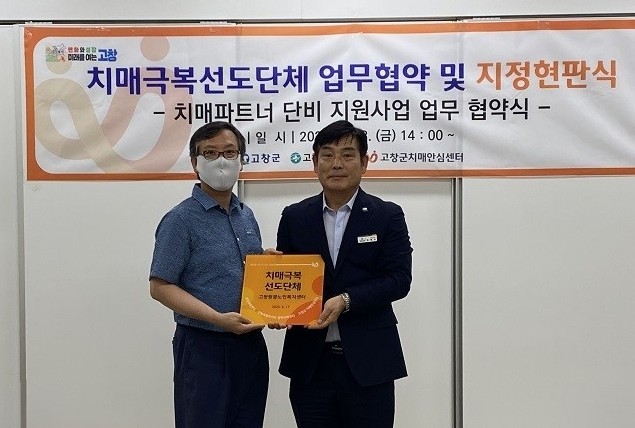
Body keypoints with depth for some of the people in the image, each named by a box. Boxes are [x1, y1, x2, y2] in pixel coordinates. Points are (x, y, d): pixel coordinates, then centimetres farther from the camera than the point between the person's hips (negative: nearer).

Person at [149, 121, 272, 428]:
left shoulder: (247, 216, 11)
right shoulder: (181, 219, -9)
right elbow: (161, 287, -13)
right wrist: (218, 319, -21)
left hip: (251, 344, 6)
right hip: (204, 347, -6)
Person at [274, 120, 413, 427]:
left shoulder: (387, 216, 1)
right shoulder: (294, 217, 8)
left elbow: (399, 279, -6)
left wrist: (346, 301, -18)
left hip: (368, 362, -2)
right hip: (310, 362, 2)